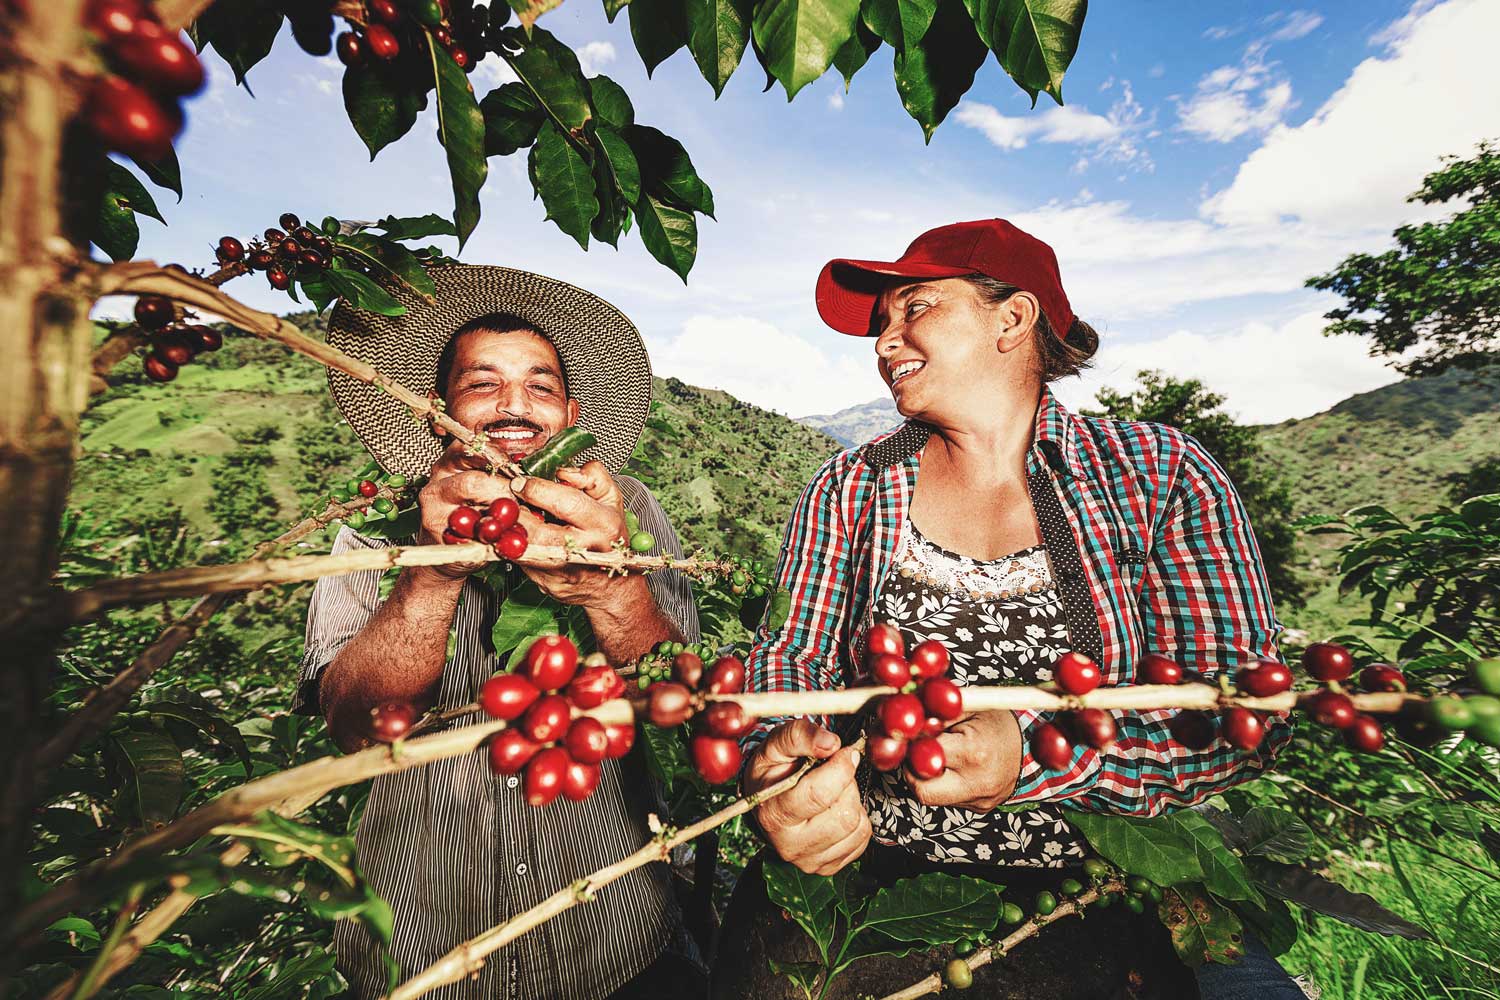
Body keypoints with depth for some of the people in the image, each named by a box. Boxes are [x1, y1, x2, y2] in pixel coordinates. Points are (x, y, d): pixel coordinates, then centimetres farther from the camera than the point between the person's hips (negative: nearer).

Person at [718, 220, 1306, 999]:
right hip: (866, 873, 0)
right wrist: (775, 755, -26)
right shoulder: (848, 489, 0)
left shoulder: (1160, 476, -5)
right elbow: (792, 656, -3)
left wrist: (1034, 753, -26)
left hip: (1087, 903, 2)